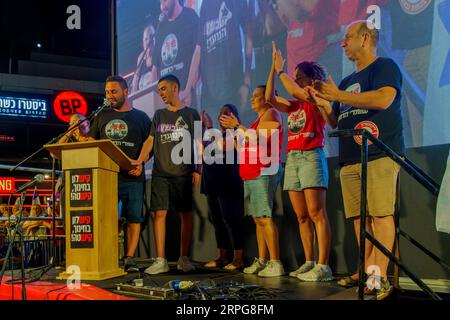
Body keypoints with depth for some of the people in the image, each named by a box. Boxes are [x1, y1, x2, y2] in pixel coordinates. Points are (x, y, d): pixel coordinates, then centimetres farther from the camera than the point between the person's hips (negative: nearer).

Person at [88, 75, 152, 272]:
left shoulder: (141, 117, 10)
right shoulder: (102, 116, 17)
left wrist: (140, 163, -10)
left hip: (132, 177, -1)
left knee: (134, 217, -2)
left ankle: (129, 258, 4)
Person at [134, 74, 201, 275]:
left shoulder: (191, 114, 7)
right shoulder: (159, 115, 17)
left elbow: (199, 144, 3)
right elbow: (150, 140, 10)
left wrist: (198, 170, -6)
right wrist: (139, 160, -5)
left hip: (183, 173, -2)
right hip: (160, 173, 3)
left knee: (186, 214, 1)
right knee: (159, 213, -4)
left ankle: (184, 258, 12)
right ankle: (160, 261, -1)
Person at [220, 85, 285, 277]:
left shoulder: (271, 114, -5)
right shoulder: (261, 118, 26)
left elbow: (259, 139, -18)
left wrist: (237, 127, -11)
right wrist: (233, 129, 20)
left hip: (263, 173, -10)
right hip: (252, 176, 10)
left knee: (265, 218, -15)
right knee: (258, 219, 8)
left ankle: (275, 263, -15)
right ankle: (261, 261, 12)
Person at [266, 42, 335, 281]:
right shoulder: (294, 106, 19)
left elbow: (296, 91, -16)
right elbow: (270, 98, 11)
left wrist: (281, 70, -3)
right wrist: (273, 68, 11)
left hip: (311, 157, -7)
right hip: (292, 159, 7)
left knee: (316, 214, -11)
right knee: (302, 216, 6)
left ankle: (323, 266, -12)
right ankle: (309, 263, 11)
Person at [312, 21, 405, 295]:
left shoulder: (384, 66, 3)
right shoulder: (348, 81, 26)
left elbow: (383, 99, -17)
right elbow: (336, 121, 30)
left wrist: (338, 96, -11)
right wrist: (323, 101, 11)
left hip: (379, 155, -8)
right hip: (350, 159, 8)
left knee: (381, 214, -11)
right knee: (359, 217, 5)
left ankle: (381, 276, -11)